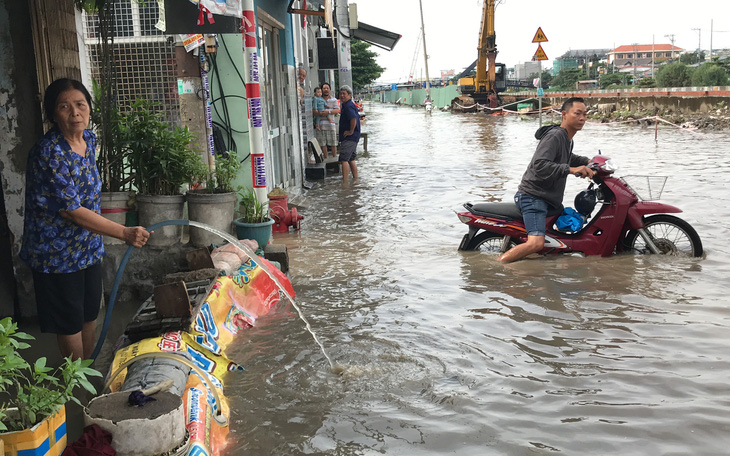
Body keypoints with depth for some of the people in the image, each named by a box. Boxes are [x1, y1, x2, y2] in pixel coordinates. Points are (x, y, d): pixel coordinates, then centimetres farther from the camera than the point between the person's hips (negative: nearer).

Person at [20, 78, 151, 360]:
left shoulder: (89, 139, -1)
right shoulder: (49, 153, -25)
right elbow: (72, 211, -26)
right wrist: (125, 233, -29)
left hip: (89, 246, 7)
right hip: (57, 252, -7)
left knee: (90, 315, 18)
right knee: (70, 323, 7)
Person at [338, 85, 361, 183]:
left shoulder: (348, 106, -16)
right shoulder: (348, 105, 17)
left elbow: (354, 119, -33)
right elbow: (357, 117, 30)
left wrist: (351, 131, -24)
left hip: (349, 137, -11)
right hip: (353, 138, 11)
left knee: (344, 159, -13)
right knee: (351, 159, 17)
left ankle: (345, 182, -16)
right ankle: (355, 179, 23)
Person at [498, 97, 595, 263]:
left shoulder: (567, 138, 16)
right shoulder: (554, 136, -16)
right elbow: (540, 165, -31)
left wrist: (587, 161, 25)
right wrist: (571, 169, -34)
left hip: (550, 198, 11)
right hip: (533, 196, -11)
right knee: (536, 243, -28)